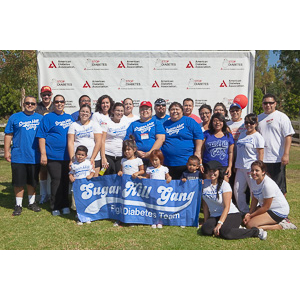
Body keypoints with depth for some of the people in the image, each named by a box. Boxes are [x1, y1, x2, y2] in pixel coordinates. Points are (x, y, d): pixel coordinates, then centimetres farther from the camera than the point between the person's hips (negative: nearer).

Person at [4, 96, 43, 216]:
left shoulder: (40, 118, 8)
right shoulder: (15, 117, 4)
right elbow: (8, 135, 4)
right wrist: (6, 151, -3)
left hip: (34, 157, 2)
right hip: (18, 156, -1)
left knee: (32, 181, 12)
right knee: (18, 182, 3)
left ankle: (32, 202, 27)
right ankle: (18, 205, 15)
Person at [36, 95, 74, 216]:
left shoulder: (69, 117, 15)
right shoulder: (48, 118, -1)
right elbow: (41, 136, -4)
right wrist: (43, 154, -11)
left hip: (67, 156, 4)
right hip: (53, 156, -4)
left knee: (66, 181, 9)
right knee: (56, 181, -2)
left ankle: (65, 205, 21)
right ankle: (55, 207, 11)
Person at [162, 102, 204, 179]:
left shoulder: (189, 121, 4)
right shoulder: (165, 124, 15)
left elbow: (198, 137, -2)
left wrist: (198, 152, -10)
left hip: (186, 163, -3)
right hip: (168, 163, 4)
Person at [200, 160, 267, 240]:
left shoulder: (224, 185, -8)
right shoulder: (205, 183, 6)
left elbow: (227, 207, -14)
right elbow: (205, 204, 10)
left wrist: (220, 223, -24)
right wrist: (206, 222, 5)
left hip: (231, 214, -4)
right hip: (214, 216, 5)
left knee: (225, 233, -33)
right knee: (205, 230, -26)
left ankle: (256, 231, -12)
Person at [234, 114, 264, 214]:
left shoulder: (257, 137, -6)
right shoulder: (242, 134, 13)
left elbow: (260, 154, -9)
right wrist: (236, 166, 16)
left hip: (251, 168, -7)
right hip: (240, 167, 7)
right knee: (237, 189, 8)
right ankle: (244, 211, 20)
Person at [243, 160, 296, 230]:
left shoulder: (268, 185, -28)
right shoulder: (253, 181, -3)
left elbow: (265, 207, -21)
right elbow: (254, 199, 4)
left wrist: (250, 216, -14)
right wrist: (249, 213, -9)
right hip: (264, 207, 9)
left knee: (250, 225, -20)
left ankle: (281, 226, -7)